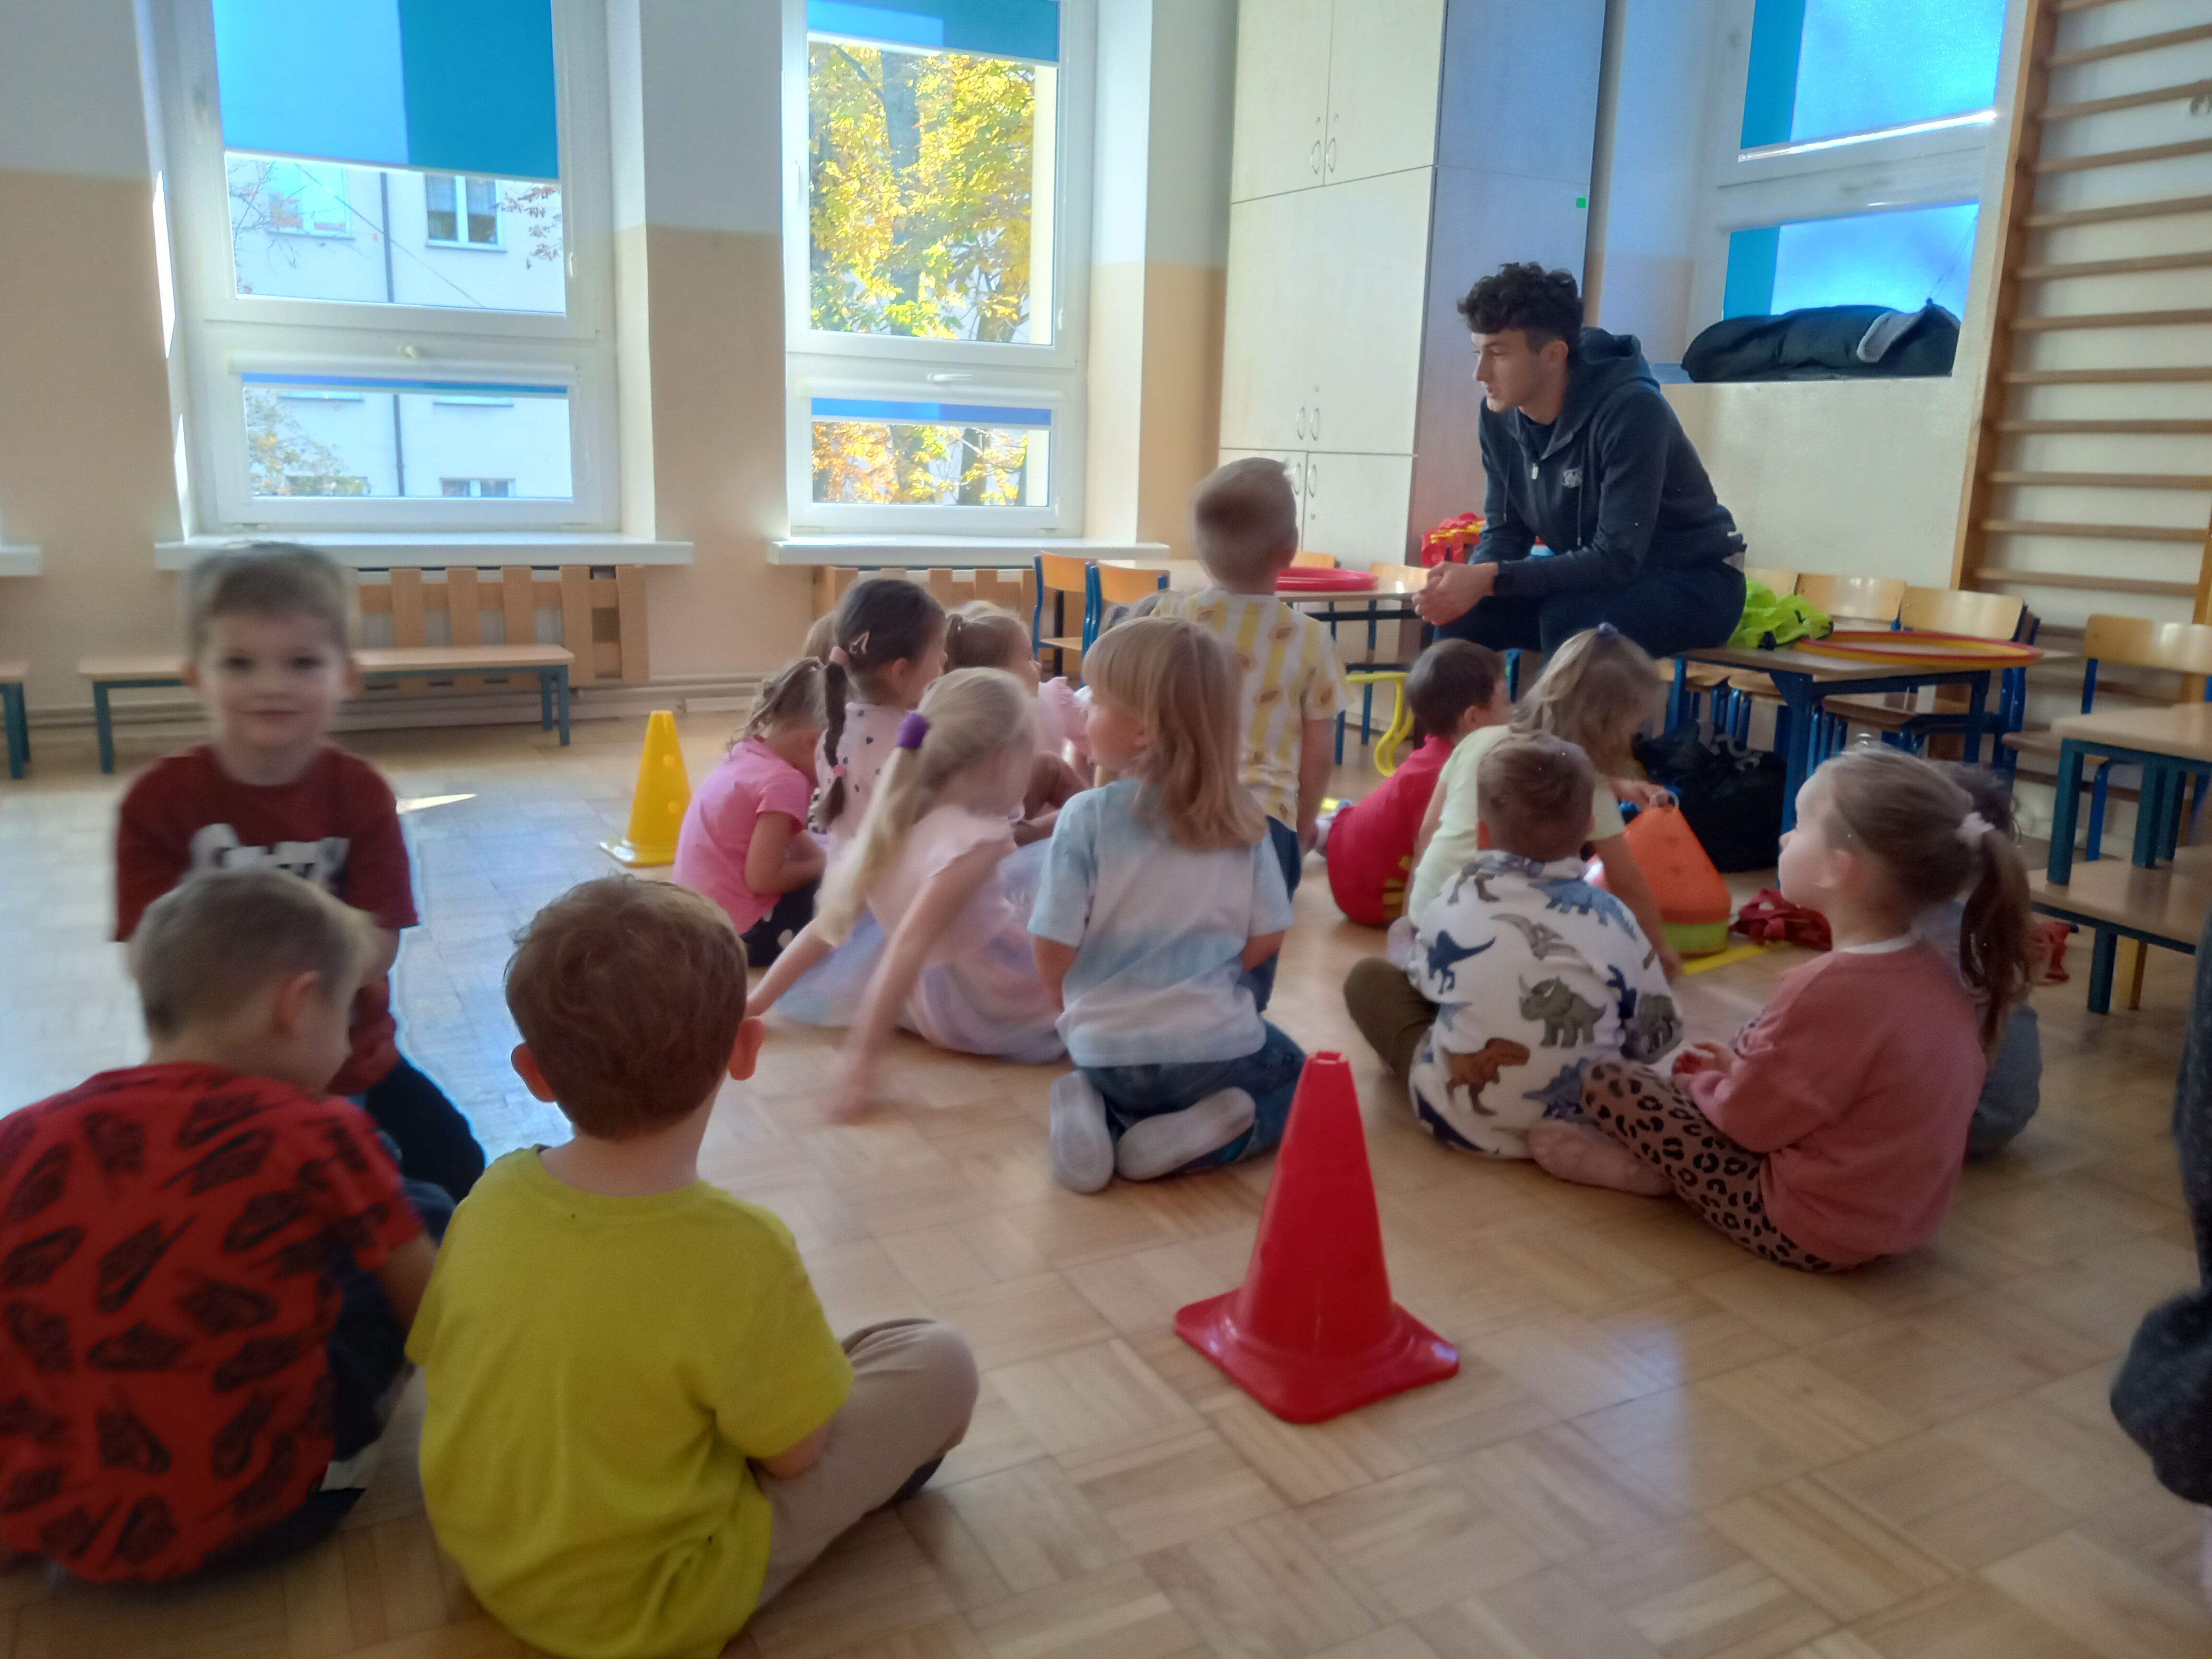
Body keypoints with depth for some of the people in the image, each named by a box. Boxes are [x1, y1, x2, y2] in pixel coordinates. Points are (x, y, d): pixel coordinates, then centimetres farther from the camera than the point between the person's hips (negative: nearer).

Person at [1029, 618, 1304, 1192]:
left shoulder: (1088, 816, -16)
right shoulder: (1240, 816, -7)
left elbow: (1053, 950, -14)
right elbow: (1267, 937, 0)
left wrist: (1074, 1003, 8)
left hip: (1108, 1049, 1)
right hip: (1216, 1045, 0)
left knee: (1122, 1090, 37)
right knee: (1296, 1079, 30)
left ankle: (1099, 1120, 0)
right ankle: (1203, 1136, 0)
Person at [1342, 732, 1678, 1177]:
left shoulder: (1452, 904, -9)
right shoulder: (1614, 920, -9)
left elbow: (1427, 979, 10)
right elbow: (1657, 1039, 2)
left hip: (1460, 1118, -2)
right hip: (1583, 1115, 3)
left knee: (1368, 976, 12)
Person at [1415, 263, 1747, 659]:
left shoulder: (1631, 410, -27)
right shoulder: (1499, 414, -7)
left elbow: (1617, 559, -31)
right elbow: (1505, 530, 0)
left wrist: (1491, 578, -36)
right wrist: (1472, 579, -23)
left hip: (1695, 582, -6)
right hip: (1596, 577, 6)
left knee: (1567, 618, -33)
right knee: (1463, 611, -13)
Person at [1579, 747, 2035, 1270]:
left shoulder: (1830, 989, -27)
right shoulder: (1939, 974, -2)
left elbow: (1747, 1119, -16)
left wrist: (1705, 1082, 5)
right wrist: (1743, 1070, 12)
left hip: (1805, 1233, -9)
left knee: (1604, 1080, -8)